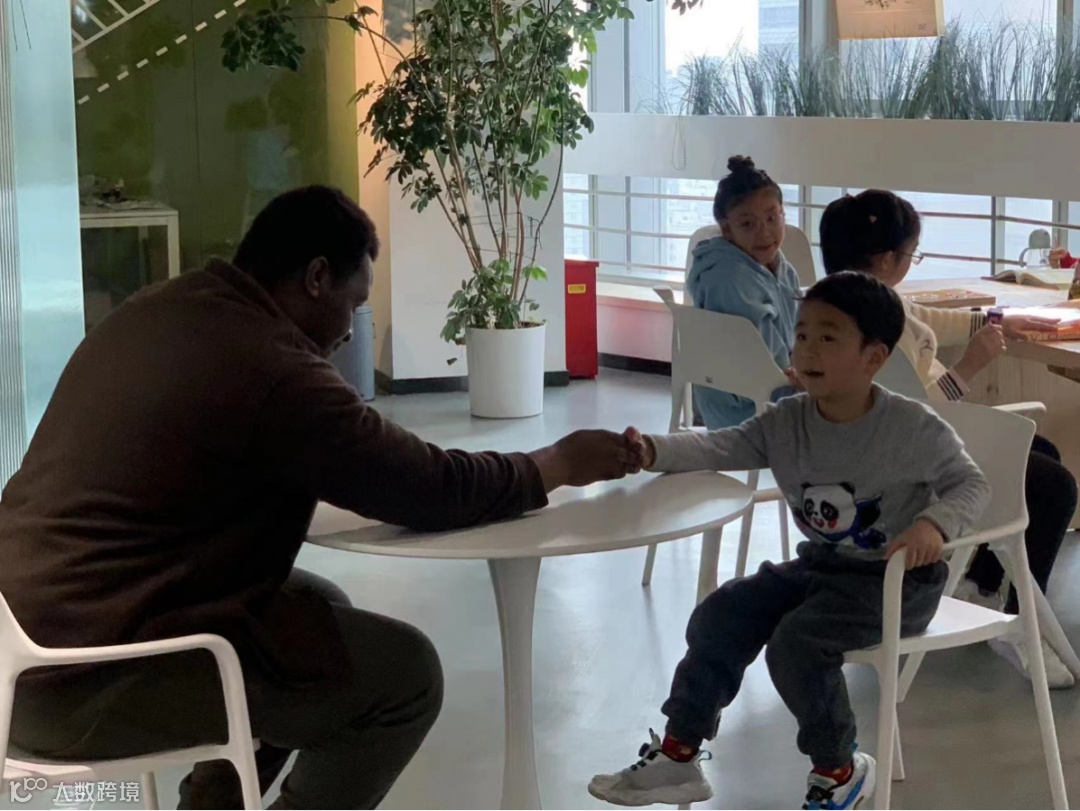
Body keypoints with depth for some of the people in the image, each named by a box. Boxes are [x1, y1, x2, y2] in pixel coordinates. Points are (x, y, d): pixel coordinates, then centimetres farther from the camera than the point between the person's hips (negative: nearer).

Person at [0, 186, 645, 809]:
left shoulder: (160, 311, 10)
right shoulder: (275, 372, -18)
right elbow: (433, 489, -12)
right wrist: (556, 466, 6)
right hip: (88, 678, -10)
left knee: (322, 608, 23)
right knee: (404, 673, -4)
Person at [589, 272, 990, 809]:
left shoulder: (913, 428, -17)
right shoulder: (785, 422, -3)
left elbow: (971, 485, -10)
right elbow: (718, 447, -11)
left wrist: (933, 524, -31)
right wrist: (654, 451, -30)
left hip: (897, 576, -7)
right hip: (818, 565, 7)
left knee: (796, 642, -26)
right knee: (718, 617, -3)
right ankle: (677, 756, 8)